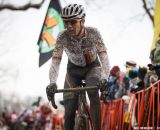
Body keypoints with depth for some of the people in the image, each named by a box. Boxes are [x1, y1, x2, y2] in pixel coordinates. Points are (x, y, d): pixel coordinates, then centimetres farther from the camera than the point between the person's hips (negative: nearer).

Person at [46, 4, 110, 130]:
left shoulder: (93, 33, -28)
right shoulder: (62, 37, -26)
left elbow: (103, 56, -31)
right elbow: (55, 61, -27)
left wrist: (104, 78, -48)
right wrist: (52, 83, -44)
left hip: (92, 67, -1)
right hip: (73, 69, 1)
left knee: (93, 92, -34)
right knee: (69, 110, -12)